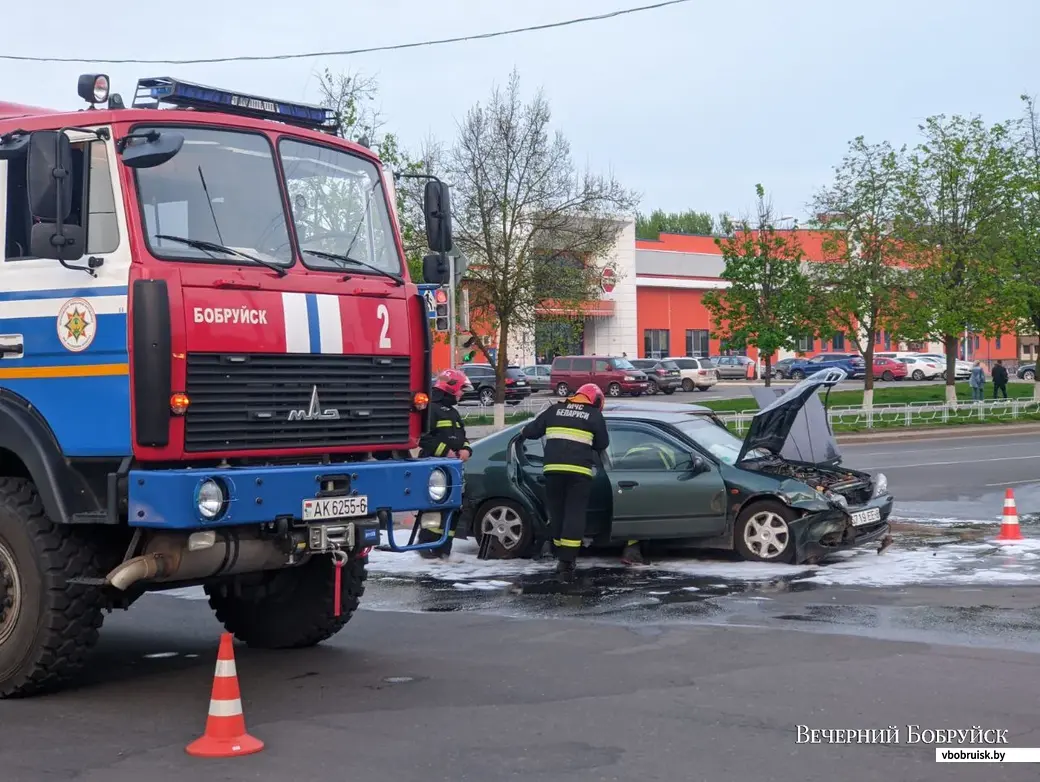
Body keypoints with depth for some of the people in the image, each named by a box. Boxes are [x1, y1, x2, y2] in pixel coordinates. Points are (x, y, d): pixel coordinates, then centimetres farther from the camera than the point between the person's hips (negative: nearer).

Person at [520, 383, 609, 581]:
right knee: (574, 514, -2)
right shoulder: (594, 415, 8)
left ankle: (560, 555, 21)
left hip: (553, 468, 3)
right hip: (579, 471, -3)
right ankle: (566, 561, -9)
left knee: (556, 512, 14)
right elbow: (603, 444, 12)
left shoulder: (554, 410, 14)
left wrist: (523, 432, 38)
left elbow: (532, 431, 17)